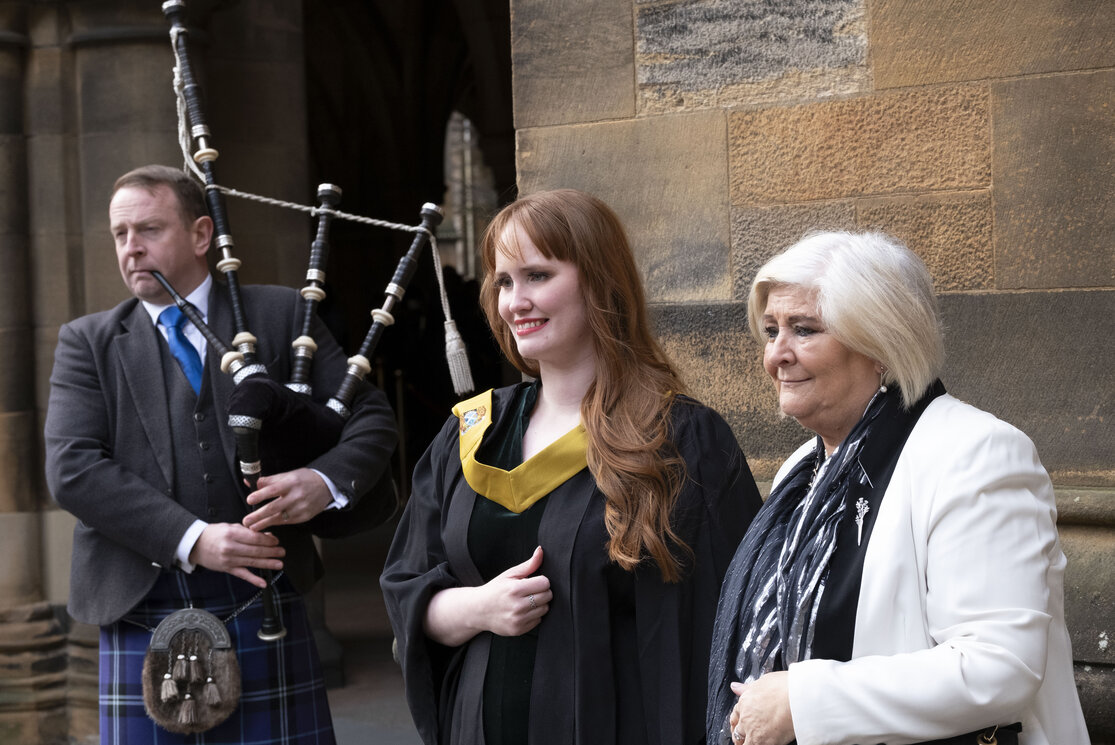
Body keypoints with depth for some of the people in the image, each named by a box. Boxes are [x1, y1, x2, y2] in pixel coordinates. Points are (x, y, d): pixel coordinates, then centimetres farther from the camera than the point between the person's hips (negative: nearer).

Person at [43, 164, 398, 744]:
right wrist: (190, 539, -17)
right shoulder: (88, 343, 8)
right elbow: (72, 468, -5)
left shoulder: (280, 316, 8)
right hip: (141, 614, 0)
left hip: (261, 604, 0)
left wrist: (327, 480, -16)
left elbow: (371, 418, 7)